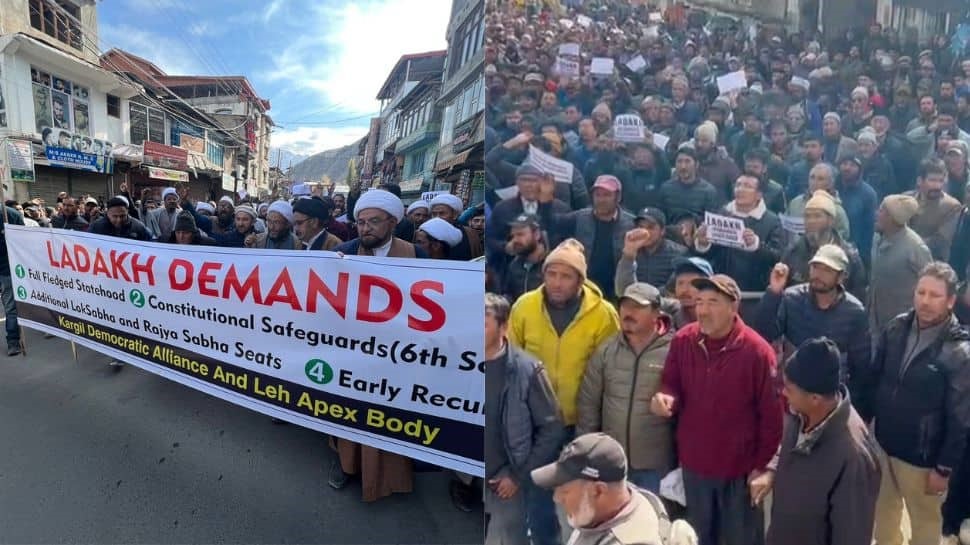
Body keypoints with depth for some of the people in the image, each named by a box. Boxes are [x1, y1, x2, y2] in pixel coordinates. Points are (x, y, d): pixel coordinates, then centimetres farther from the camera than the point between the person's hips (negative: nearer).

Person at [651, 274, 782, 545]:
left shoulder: (757, 350, -18)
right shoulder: (682, 341, -8)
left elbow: (771, 415, -12)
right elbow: (671, 385, 3)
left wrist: (763, 465, -8)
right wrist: (667, 398, -21)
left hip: (741, 468, -3)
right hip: (693, 464, 3)